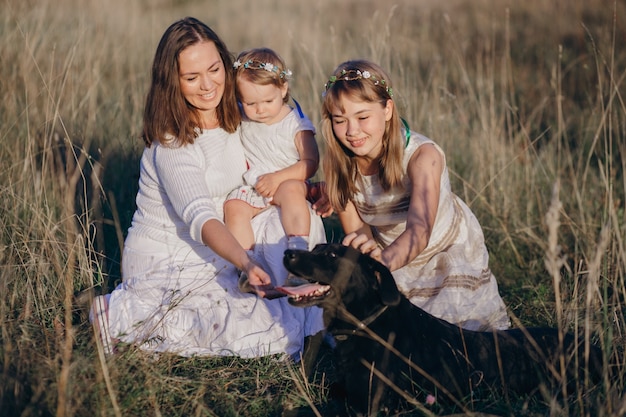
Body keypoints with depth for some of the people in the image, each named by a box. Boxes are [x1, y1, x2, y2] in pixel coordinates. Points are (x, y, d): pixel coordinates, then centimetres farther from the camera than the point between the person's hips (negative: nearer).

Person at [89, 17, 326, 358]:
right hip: (166, 264, -7)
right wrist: (246, 263, -52)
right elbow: (200, 217, -36)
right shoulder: (171, 144, -22)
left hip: (214, 252, 7)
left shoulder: (233, 119, 1)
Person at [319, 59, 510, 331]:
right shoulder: (336, 164, -22)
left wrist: (385, 260, -72)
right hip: (392, 253, 3)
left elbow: (419, 229, -51)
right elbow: (356, 232, -16)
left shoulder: (423, 155, -35)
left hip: (449, 250, -3)